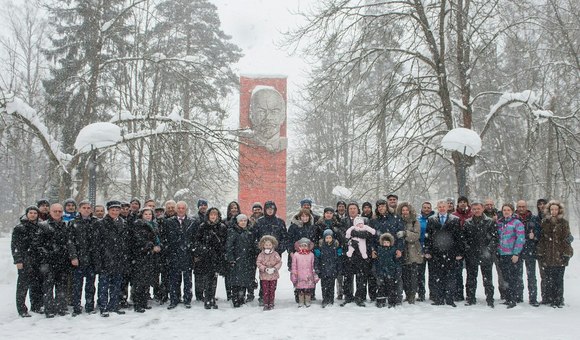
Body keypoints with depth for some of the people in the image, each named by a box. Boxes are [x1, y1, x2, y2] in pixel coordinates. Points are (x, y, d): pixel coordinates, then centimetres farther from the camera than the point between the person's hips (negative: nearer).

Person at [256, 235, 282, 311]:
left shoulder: (275, 254, -2)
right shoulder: (261, 254, -3)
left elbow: (279, 262, -1)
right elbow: (258, 263, -7)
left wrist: (275, 268, -17)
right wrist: (265, 268, -19)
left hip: (274, 276, 1)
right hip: (264, 276, 0)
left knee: (272, 290, 7)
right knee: (265, 291, 3)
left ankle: (271, 303, 19)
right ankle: (266, 304, 12)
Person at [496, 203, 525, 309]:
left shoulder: (517, 223, -4)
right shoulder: (499, 222, 13)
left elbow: (520, 239, -10)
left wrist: (516, 253, -15)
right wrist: (498, 250, 11)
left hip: (513, 255, -5)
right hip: (502, 255, 6)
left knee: (514, 278, -4)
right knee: (506, 278, 10)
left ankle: (513, 300, 1)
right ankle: (507, 299, 18)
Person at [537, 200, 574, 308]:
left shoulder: (564, 223, 4)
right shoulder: (545, 222, 9)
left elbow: (566, 239, 1)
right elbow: (541, 239, 10)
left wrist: (567, 254, -5)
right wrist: (540, 253, 5)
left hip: (560, 256, -2)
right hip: (548, 256, 2)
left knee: (559, 279, 1)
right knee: (549, 279, 2)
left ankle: (559, 300, 9)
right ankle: (550, 299, 9)